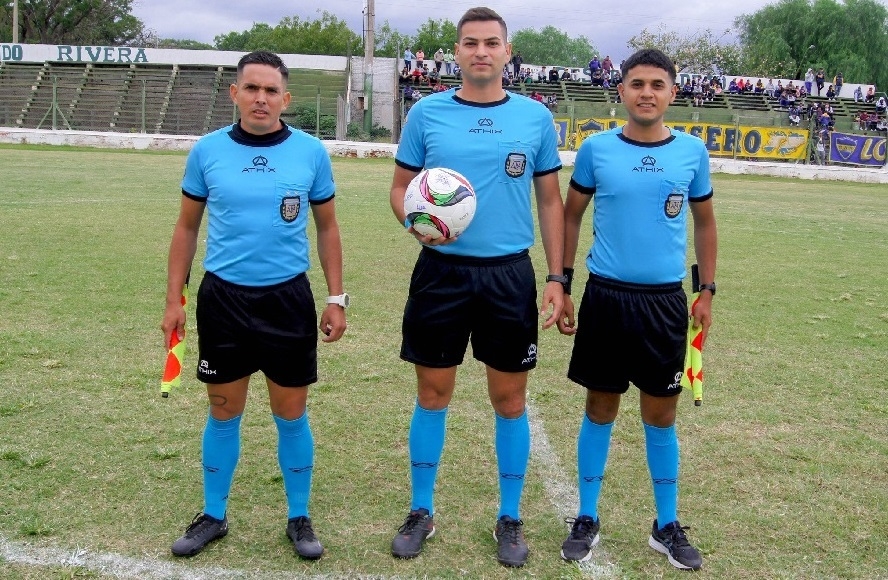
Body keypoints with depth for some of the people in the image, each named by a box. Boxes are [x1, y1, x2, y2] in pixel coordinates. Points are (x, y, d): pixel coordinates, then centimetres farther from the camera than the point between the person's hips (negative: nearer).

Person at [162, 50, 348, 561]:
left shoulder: (311, 152, -2)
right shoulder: (208, 150, -1)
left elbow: (327, 227, 6)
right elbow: (187, 227, 8)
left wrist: (337, 298, 1)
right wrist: (174, 298, 4)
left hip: (288, 300, -1)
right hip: (222, 298, 1)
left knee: (292, 415, 8)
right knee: (224, 413, 11)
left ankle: (299, 518, 26)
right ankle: (214, 516, 30)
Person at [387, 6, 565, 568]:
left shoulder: (536, 117, 3)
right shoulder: (427, 113, 1)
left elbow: (551, 200, 7)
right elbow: (401, 186, 7)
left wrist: (556, 278, 2)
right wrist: (415, 222, -16)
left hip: (510, 274, 0)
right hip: (441, 270, 0)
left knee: (509, 399, 7)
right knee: (433, 394, 8)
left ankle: (510, 519, 24)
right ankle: (422, 511, 26)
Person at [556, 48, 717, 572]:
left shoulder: (693, 151, 1)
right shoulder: (597, 149, -2)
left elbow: (704, 221, 12)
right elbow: (571, 216, 7)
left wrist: (707, 292, 8)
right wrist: (561, 285, 4)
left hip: (666, 301, 1)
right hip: (605, 296, -1)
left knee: (661, 416, 10)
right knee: (600, 411, 9)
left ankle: (667, 526, 26)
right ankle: (587, 518, 25)